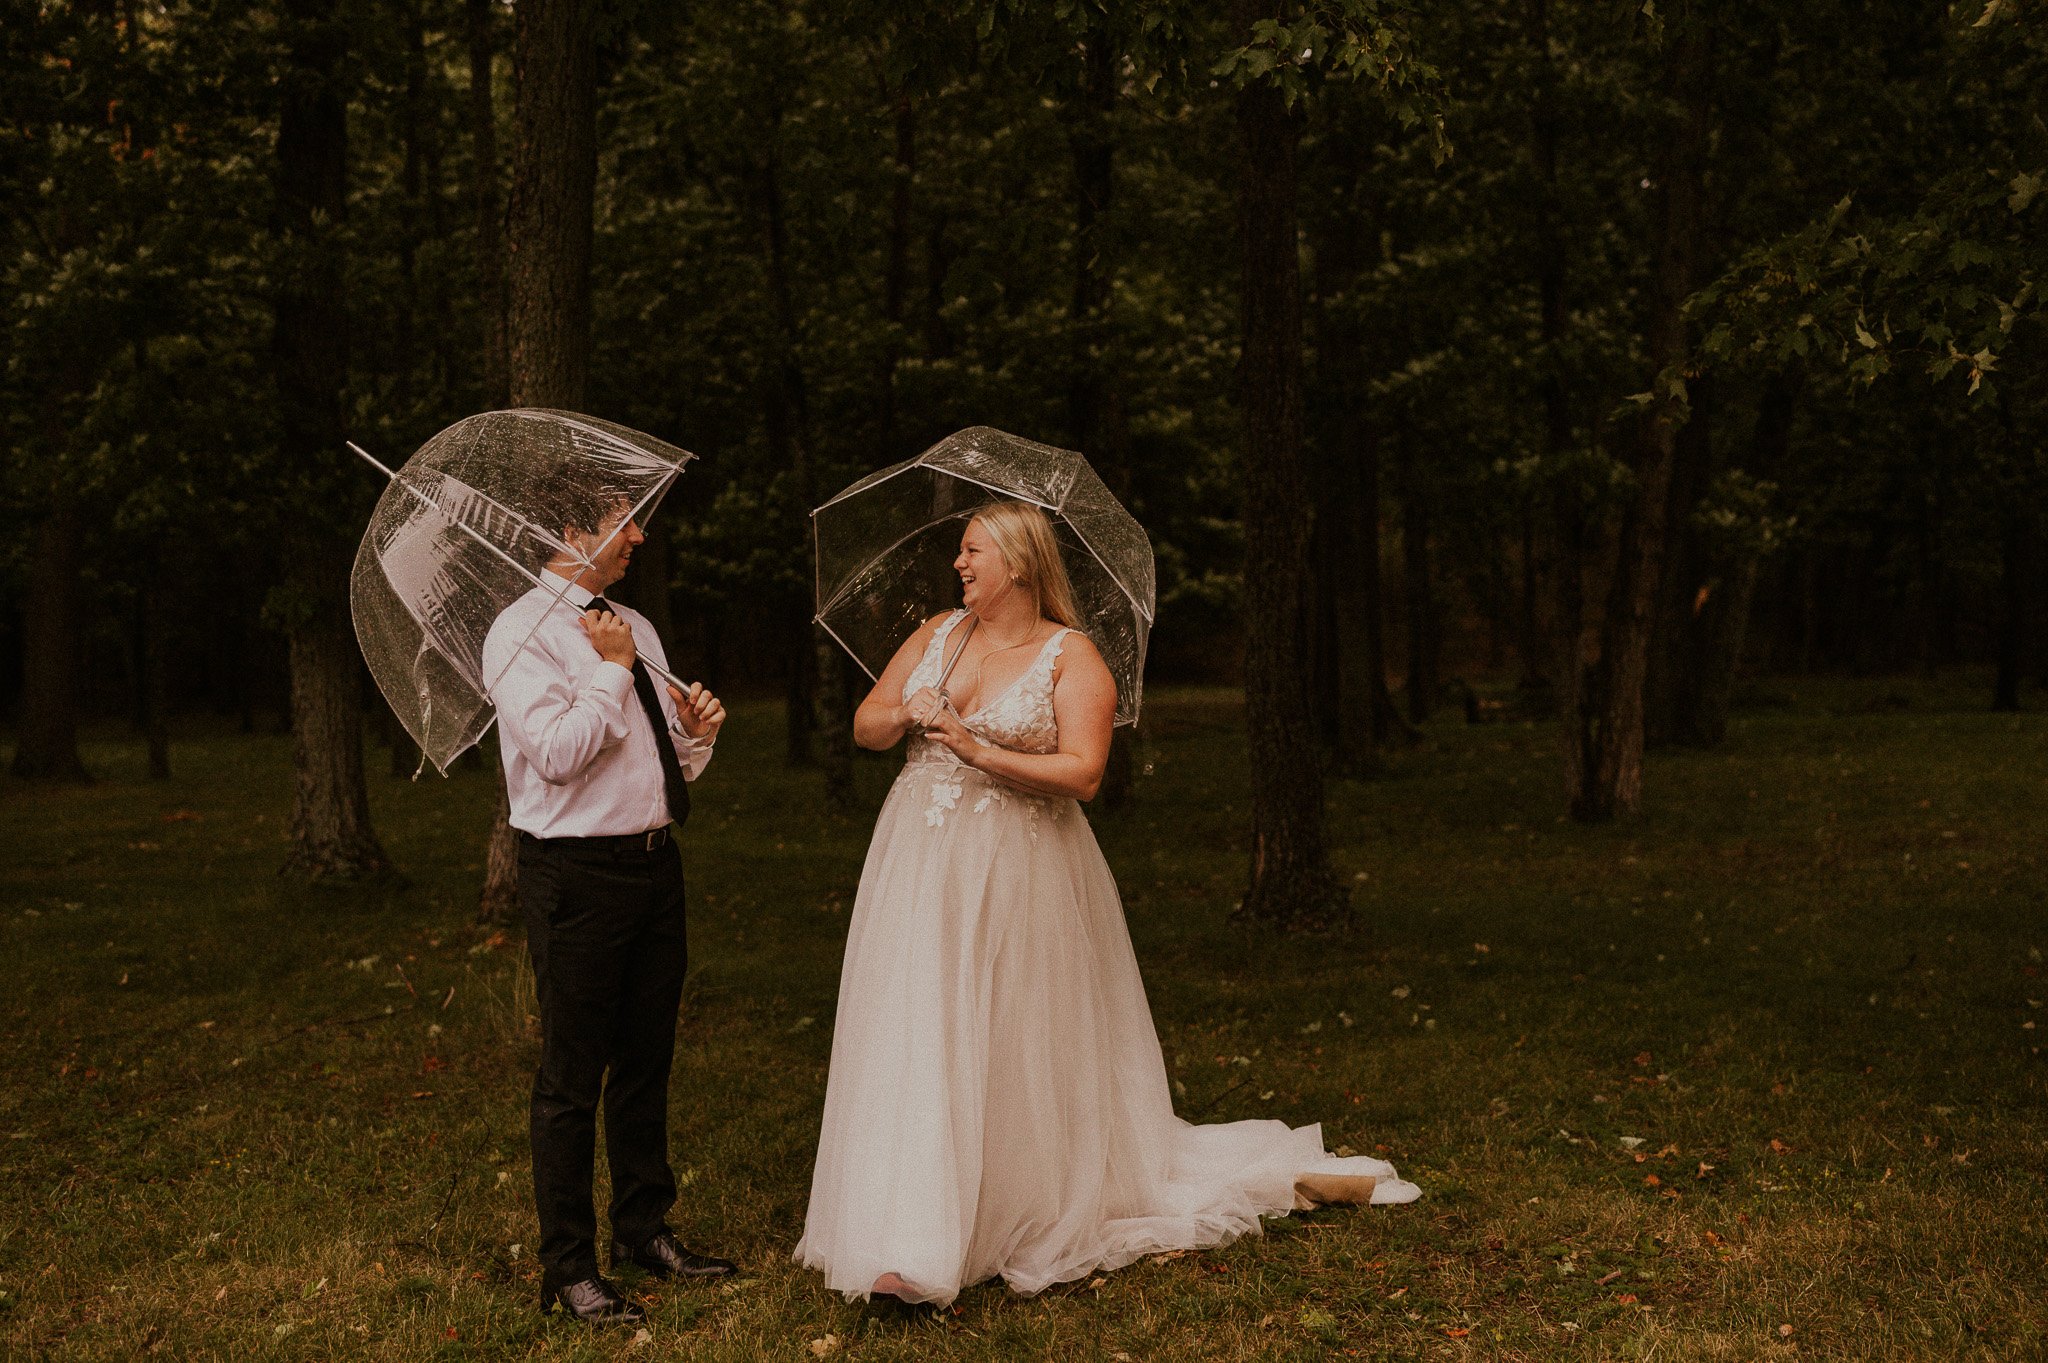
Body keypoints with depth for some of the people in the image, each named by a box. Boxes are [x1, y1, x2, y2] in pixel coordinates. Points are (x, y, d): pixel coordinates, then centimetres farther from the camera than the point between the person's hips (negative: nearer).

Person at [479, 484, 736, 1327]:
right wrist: (610, 670, -13)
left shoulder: (635, 629, 14)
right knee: (572, 1078, 1)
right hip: (577, 873, -7)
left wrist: (697, 733, -2)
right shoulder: (523, 633, -10)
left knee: (647, 1061, 17)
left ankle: (644, 1231, 32)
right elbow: (558, 753, -21)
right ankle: (568, 1269, 12)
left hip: (654, 863, 8)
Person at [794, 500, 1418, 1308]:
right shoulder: (936, 635, 11)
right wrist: (906, 714, -8)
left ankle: (1039, 1224, 15)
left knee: (1015, 1048, 0)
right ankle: (909, 1244, 9)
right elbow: (865, 726, 13)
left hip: (1017, 876, -4)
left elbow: (1083, 772, -16)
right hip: (920, 867, 4)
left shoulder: (1071, 655, -5)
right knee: (913, 1039, 1)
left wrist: (980, 752, -19)